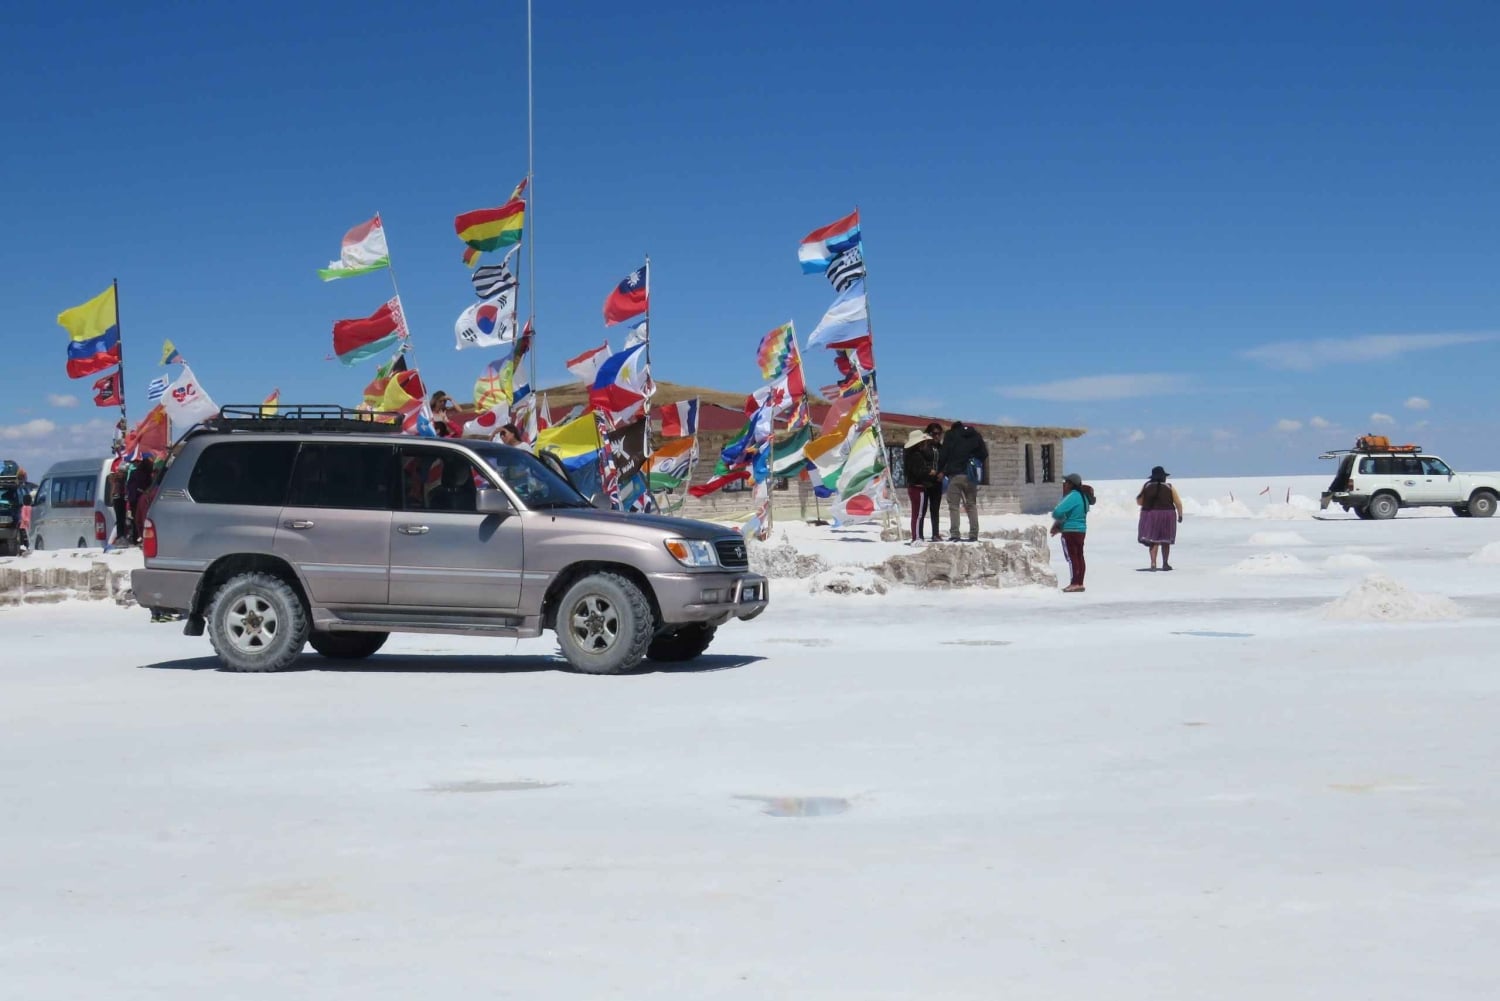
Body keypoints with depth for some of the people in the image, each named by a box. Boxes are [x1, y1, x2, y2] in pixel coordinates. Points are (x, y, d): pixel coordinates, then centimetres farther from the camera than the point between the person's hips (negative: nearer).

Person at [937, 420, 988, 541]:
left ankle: (954, 534, -9)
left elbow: (943, 455, -5)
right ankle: (974, 534, 3)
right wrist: (979, 471, 15)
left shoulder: (950, 436, 2)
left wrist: (940, 471, 4)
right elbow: (984, 455, 9)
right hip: (970, 476, 3)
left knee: (954, 506, -1)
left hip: (955, 475, -3)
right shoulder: (975, 436, 12)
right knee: (972, 505, 9)